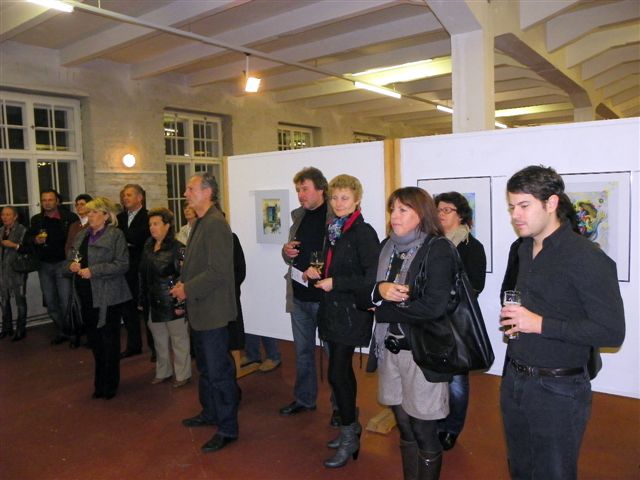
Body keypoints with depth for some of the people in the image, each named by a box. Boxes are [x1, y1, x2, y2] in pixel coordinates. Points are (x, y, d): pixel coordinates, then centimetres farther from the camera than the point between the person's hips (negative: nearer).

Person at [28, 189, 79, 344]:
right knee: (51, 302, 11)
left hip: (63, 263, -5)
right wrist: (35, 240, -9)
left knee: (66, 301, -5)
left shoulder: (70, 217, -7)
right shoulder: (36, 219, 7)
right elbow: (28, 238, 14)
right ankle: (60, 332, 23)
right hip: (44, 265, 5)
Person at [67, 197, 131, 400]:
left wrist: (93, 271, -22)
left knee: (109, 341, 5)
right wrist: (72, 264, -5)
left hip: (107, 297, -7)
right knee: (94, 340, 16)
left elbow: (122, 264, -16)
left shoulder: (115, 235, -9)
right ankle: (100, 382, 32)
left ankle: (110, 385, 20)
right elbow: (70, 258, 18)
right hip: (87, 296, 7)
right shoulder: (82, 235, 13)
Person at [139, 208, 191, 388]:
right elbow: (143, 273, 14)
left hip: (172, 303, -7)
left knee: (179, 340, 6)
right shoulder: (148, 247, 8)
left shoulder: (177, 248, -14)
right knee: (159, 340, 18)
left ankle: (182, 375, 20)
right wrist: (144, 296, 11)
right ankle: (163, 372, 33)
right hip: (154, 302, 7)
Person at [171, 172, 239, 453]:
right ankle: (209, 413, 39)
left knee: (219, 371, 1)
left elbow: (217, 271, -24)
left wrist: (188, 290, -16)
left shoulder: (215, 223, -19)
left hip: (213, 310, -10)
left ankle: (227, 428, 14)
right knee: (205, 367, 22)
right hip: (200, 310, 10)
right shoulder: (201, 222, 12)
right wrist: (183, 285, 4)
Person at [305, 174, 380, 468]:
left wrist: (335, 283, -19)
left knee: (337, 373, -5)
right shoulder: (333, 230, 10)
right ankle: (351, 426, 33)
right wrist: (318, 273, 2)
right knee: (343, 369, 17)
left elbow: (371, 278, -20)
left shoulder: (363, 232, -15)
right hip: (333, 309, 8)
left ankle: (349, 437, 13)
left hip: (351, 312, -8)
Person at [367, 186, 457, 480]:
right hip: (390, 348, 5)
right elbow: (367, 292, 8)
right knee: (404, 428, 17)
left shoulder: (438, 249, -11)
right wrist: (380, 290, -15)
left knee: (424, 433, 8)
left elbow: (434, 307, -20)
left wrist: (383, 309, -11)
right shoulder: (388, 247, 6)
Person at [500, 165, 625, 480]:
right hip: (514, 381, 7)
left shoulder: (587, 258, -17)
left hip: (558, 391, -7)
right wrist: (514, 320, 1)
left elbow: (612, 332, -19)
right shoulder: (525, 249, 7)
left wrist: (541, 324, -22)